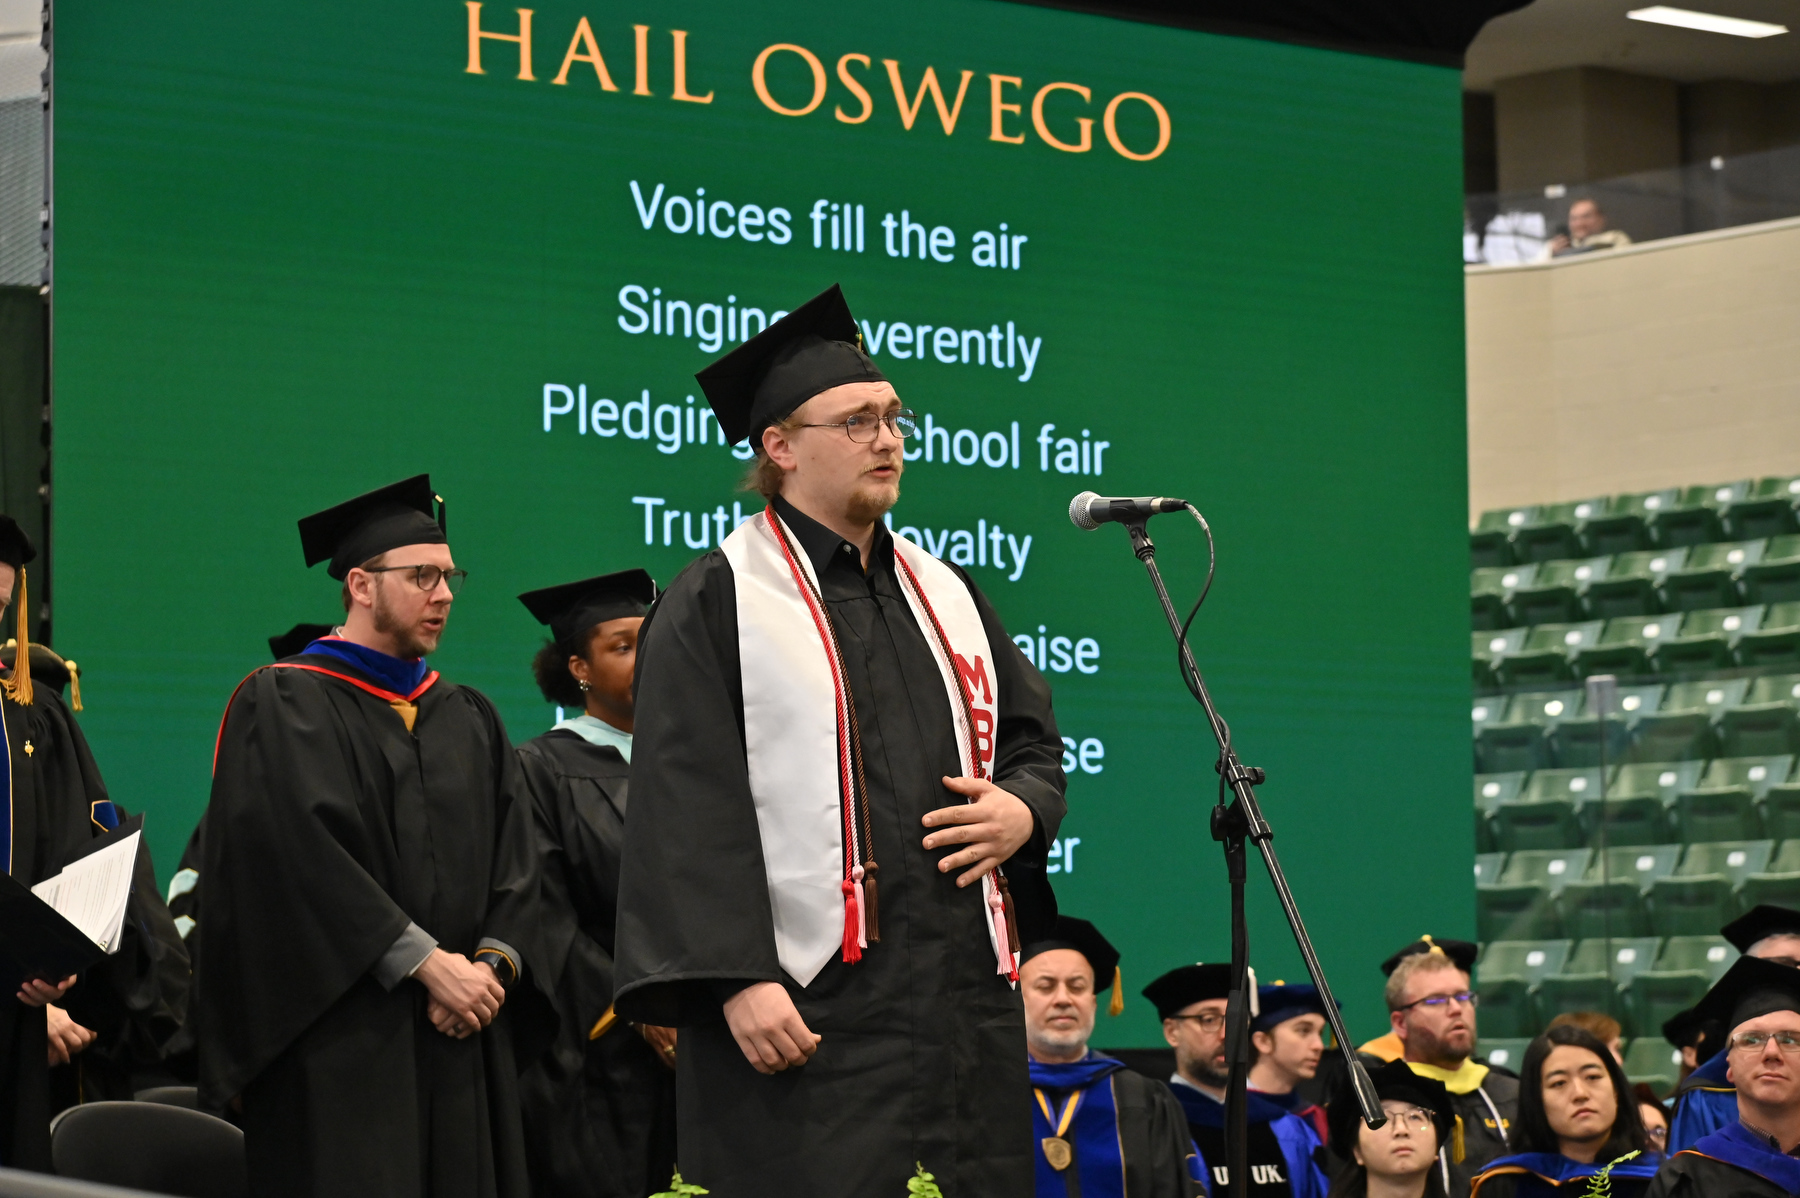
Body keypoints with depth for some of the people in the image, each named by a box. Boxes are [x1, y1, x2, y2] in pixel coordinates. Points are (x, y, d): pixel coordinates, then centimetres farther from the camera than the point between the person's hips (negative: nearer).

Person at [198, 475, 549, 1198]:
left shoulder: (470, 718, 19)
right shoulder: (283, 704, -1)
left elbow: (514, 861, 10)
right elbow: (305, 852, -13)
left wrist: (492, 965, -9)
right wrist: (427, 963, -16)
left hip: (464, 1034, 6)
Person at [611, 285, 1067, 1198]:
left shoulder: (943, 595, 19)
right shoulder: (717, 602, -2)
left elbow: (1035, 737, 25)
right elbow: (687, 809, -10)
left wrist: (1023, 810, 1)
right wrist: (736, 980, -19)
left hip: (963, 1002, 6)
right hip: (812, 1011, -6)